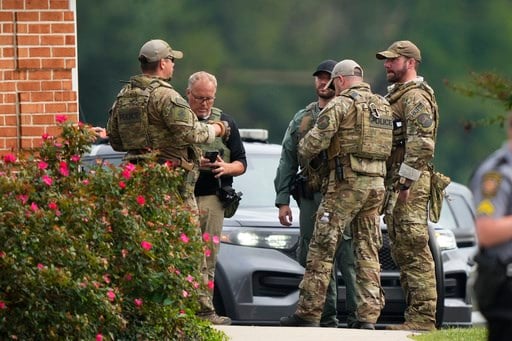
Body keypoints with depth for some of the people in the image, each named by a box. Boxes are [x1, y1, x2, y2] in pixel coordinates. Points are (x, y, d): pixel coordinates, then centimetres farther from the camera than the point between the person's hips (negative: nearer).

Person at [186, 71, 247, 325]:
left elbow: (241, 163, 19)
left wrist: (226, 168, -4)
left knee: (208, 257, -1)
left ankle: (205, 309, -1)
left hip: (211, 198, 3)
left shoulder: (225, 122, 18)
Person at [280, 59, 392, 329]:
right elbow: (390, 147, 15)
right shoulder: (384, 107, 15)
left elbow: (316, 140, -11)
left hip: (345, 184, -6)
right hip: (377, 184, 7)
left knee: (322, 249, -1)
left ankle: (308, 313, 0)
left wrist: (303, 152, 10)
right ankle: (368, 315, 3)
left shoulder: (341, 104, -7)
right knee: (367, 251, 9)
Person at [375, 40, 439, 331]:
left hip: (411, 185, -11)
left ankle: (423, 316, -14)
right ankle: (416, 313, 13)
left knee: (415, 250, -12)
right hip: (395, 185, 11)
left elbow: (420, 143, -20)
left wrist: (406, 181, -23)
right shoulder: (395, 96, 23)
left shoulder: (416, 97, -10)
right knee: (403, 251, 11)